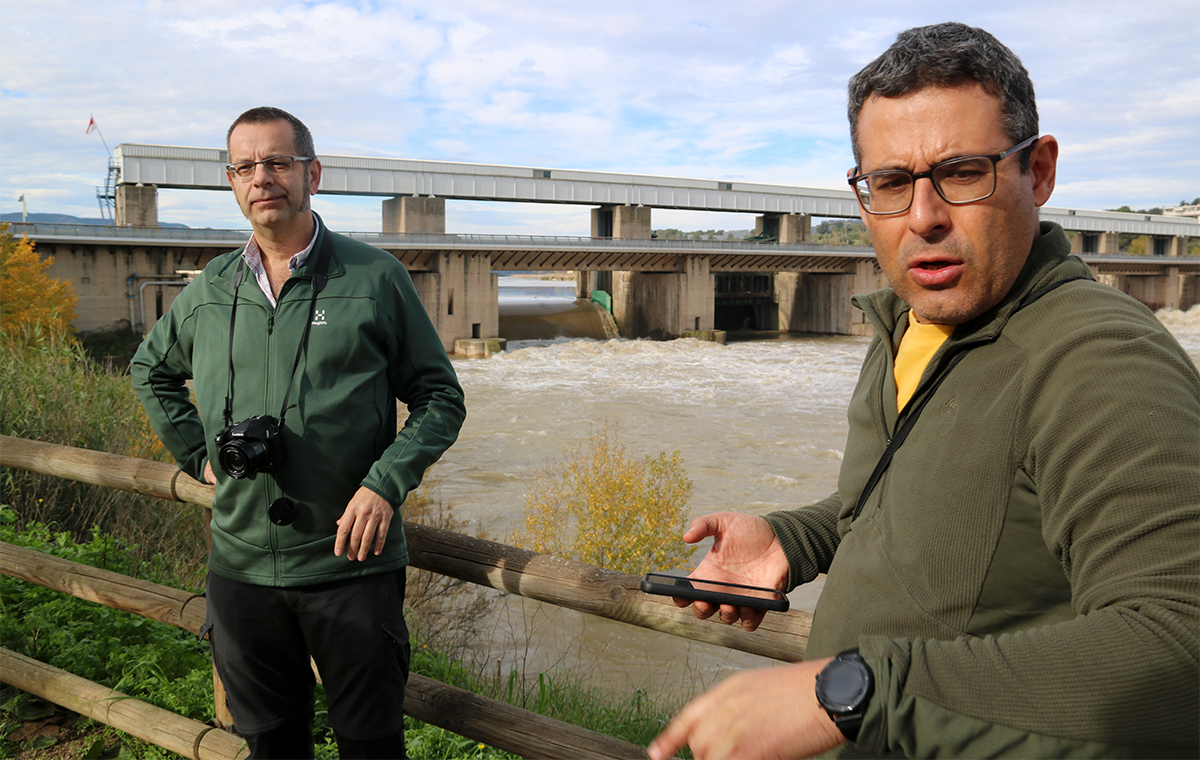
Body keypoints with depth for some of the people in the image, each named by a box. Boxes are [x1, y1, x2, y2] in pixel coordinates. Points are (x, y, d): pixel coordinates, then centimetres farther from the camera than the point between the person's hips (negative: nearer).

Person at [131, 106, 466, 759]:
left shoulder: (375, 278, -5)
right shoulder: (209, 292, 6)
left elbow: (441, 398, -1)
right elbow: (151, 369, 25)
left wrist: (386, 483, -15)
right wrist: (198, 456, 13)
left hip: (351, 561, -3)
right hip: (241, 566, 4)